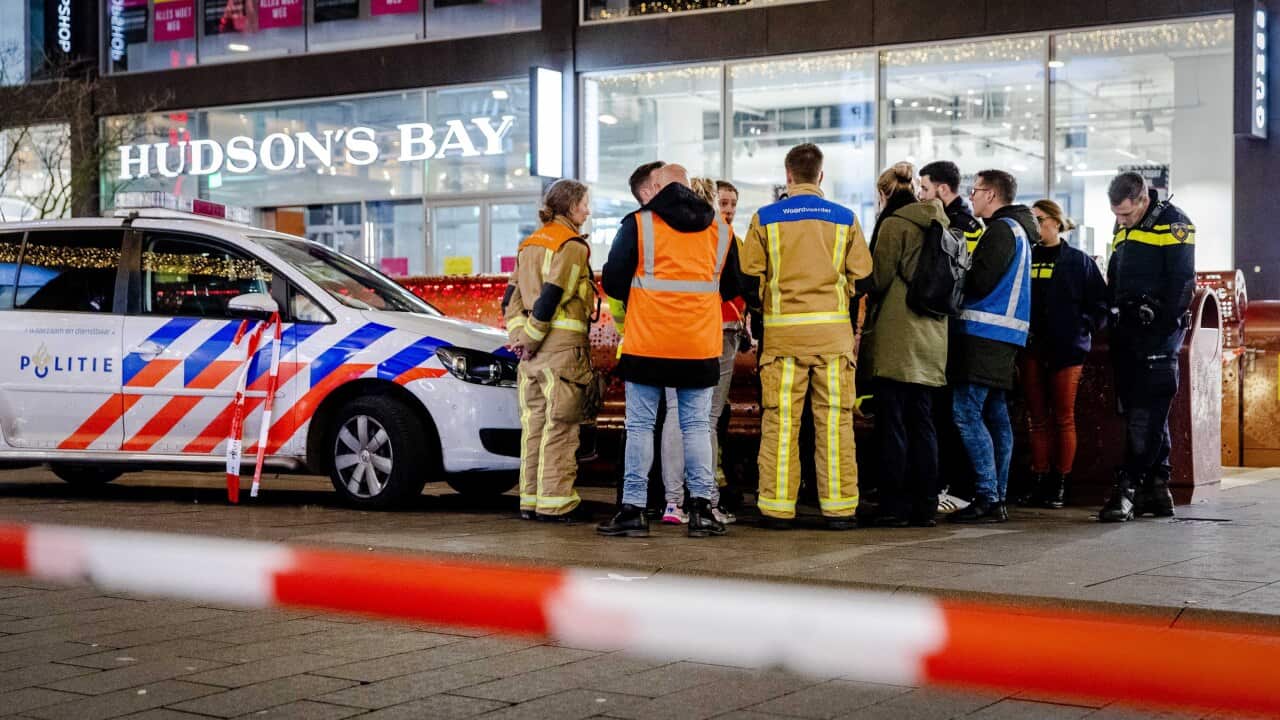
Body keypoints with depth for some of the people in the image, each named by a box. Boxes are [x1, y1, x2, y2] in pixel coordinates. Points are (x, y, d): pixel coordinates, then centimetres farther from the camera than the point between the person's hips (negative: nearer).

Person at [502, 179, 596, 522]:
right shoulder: (572, 245, -8)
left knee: (534, 423, 10)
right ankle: (555, 503, -4)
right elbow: (552, 295, -17)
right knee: (559, 426, -5)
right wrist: (531, 339, -12)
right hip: (562, 344, -8)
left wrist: (518, 333, 4)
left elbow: (512, 295, 12)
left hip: (533, 345, 8)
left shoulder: (531, 243, 18)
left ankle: (530, 500, 13)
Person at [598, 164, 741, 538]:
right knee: (697, 425, 9)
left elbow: (612, 282, -2)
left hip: (647, 342, -3)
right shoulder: (720, 229, 9)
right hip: (701, 347, 3)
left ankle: (633, 509, 3)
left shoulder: (638, 224, -3)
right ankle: (701, 507, 5)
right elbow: (731, 287, 17)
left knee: (640, 426, 4)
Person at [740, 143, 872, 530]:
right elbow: (862, 278, 7)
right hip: (833, 330, 1)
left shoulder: (765, 219, 2)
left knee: (781, 421, 3)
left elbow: (750, 277, 2)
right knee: (834, 420, 4)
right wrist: (857, 328, 18)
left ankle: (777, 506, 5)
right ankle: (839, 507, 6)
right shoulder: (845, 219, 5)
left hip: (782, 330, -1)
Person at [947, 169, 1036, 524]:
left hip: (985, 333, -10)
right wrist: (963, 275, 13)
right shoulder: (1018, 230, 21)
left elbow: (980, 282, -17)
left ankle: (987, 498, -14)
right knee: (994, 414, 10)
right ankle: (997, 499, 12)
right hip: (1001, 335, 10)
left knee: (967, 412, -12)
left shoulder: (1001, 230, -10)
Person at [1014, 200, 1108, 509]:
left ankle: (1060, 484, 6)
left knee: (1064, 418, 1)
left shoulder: (1079, 261, 2)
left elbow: (1100, 303, 1)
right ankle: (1038, 480, 11)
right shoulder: (1025, 258, 10)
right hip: (1031, 349, 3)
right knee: (1037, 418, 7)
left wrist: (1081, 328, -8)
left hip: (1066, 349, -3)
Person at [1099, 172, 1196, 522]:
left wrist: (1163, 326, -18)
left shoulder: (1173, 224, -6)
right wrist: (1114, 318, 14)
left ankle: (1128, 486, -14)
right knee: (1142, 413, 9)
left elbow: (1182, 282, -13)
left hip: (1157, 333, -8)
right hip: (1127, 333, 8)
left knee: (1146, 414, -11)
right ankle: (1155, 487, 14)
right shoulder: (1123, 229, 18)